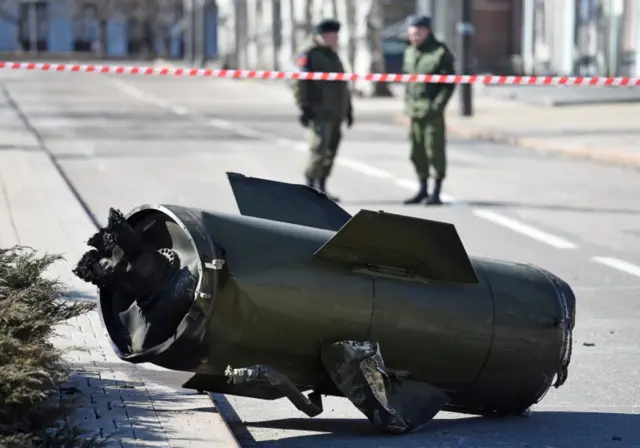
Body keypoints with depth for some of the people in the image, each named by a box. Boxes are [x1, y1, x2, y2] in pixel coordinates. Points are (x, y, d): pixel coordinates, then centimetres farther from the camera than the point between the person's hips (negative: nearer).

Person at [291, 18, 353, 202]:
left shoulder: (332, 55, 21)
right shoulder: (309, 55, -6)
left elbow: (343, 85, 27)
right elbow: (299, 83, -12)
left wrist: (348, 108, 23)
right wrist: (304, 108, -18)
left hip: (336, 113, 8)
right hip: (320, 113, -8)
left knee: (330, 150, 7)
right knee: (320, 148, -13)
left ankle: (321, 187, 13)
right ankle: (311, 186, -6)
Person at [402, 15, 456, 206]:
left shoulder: (441, 53, -7)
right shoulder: (410, 52, 13)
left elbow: (449, 83, -8)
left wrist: (437, 105, -14)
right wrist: (407, 102, 11)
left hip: (432, 110, -7)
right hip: (414, 111, 7)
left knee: (435, 150, -5)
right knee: (417, 152, 11)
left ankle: (436, 193, -1)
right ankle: (422, 190, 22)